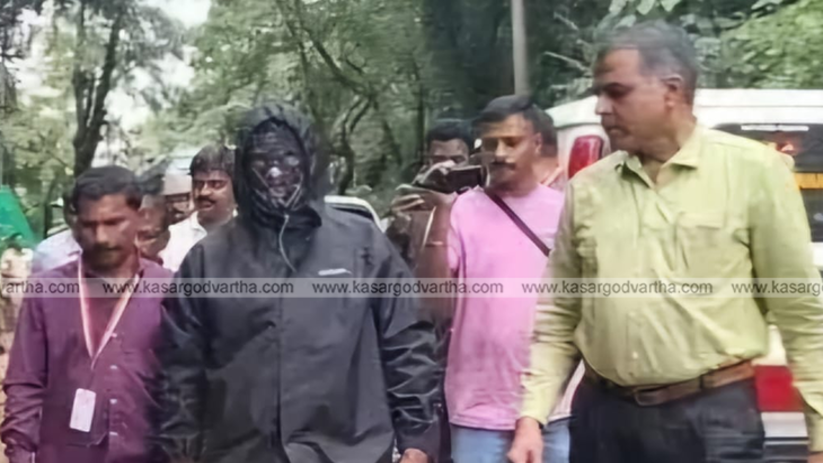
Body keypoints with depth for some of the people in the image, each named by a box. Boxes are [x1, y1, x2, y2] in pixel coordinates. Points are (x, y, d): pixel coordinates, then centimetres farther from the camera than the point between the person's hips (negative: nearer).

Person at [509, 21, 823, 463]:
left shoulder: (753, 170, -3)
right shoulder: (586, 187, 7)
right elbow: (558, 317, 11)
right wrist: (531, 416, 2)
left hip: (714, 418, -3)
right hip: (602, 416, 4)